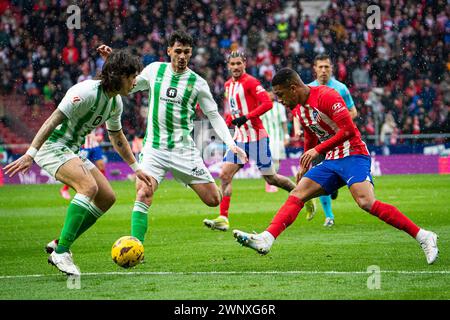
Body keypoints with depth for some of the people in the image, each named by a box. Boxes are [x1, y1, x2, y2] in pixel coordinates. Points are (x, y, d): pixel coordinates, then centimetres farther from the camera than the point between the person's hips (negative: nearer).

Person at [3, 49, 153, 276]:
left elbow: (117, 138, 23)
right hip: (52, 147, -10)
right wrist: (30, 155, -32)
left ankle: (59, 245, 8)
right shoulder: (87, 92, -23)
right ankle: (61, 252, -28)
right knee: (89, 186, -30)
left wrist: (136, 168, 24)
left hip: (72, 151, 10)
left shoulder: (115, 102, 6)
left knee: (107, 198, 2)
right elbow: (52, 121, -26)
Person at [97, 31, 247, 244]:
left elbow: (214, 116, 5)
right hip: (154, 147, 0)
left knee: (214, 200, -1)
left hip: (184, 149, 0)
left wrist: (230, 143, -7)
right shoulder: (154, 70, 4)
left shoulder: (197, 83, -1)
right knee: (143, 195, -22)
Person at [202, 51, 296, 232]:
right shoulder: (228, 85, 13)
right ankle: (223, 219, -6)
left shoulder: (250, 82, -11)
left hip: (256, 136, -7)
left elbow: (267, 103, -21)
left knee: (270, 178, 1)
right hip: (240, 137, 7)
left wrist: (245, 117, -25)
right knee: (225, 175, -5)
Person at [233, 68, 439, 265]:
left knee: (366, 202, -26)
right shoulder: (299, 109, 13)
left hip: (353, 155, -9)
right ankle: (266, 240, -14)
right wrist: (305, 166, 28)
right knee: (296, 196, -5)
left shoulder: (326, 96, -15)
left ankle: (423, 237, -22)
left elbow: (348, 130, -21)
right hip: (331, 162, 9)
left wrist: (318, 150, -21)